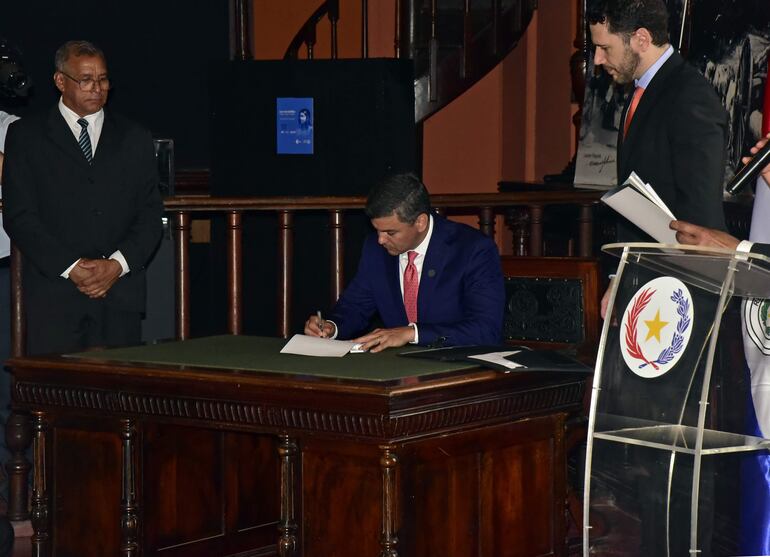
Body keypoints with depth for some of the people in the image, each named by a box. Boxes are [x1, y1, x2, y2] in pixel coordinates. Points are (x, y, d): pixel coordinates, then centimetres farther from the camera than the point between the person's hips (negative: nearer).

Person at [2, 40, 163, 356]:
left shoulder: (134, 139, 16)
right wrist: (70, 267, -10)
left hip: (120, 294, 2)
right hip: (52, 292, -2)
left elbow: (150, 215, 11)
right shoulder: (26, 136, 8)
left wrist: (117, 265, -6)